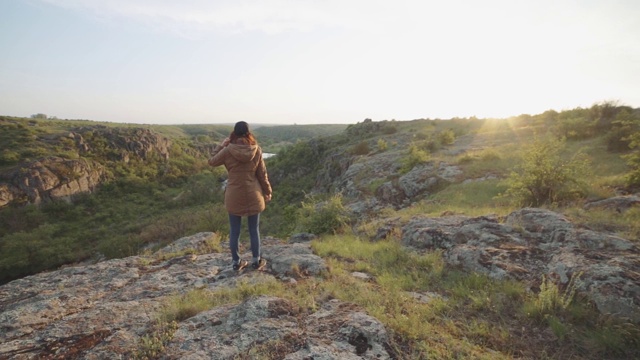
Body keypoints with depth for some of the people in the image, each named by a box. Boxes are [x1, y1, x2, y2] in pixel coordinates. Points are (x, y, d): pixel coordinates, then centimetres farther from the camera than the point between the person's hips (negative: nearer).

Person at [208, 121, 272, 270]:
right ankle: (257, 260, 23)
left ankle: (236, 261, 23)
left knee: (234, 231, 13)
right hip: (253, 195, 1)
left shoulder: (228, 150, -10)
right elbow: (262, 174, -1)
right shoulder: (256, 150, -7)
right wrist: (267, 192, 9)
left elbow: (212, 161, 7)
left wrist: (221, 145, 12)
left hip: (234, 196, 0)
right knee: (254, 230, 13)